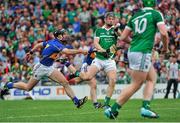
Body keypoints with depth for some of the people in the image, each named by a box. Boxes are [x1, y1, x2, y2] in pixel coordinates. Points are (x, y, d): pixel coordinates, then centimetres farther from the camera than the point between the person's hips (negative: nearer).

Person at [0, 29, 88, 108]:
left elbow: (39, 44, 15)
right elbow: (67, 51, -41)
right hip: (41, 67, -8)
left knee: (65, 83, -7)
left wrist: (31, 52, 27)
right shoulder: (56, 44, -25)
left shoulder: (52, 42, 3)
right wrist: (80, 51, -39)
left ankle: (76, 101, -10)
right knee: (28, 87, 9)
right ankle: (8, 85, 29)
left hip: (49, 68, 8)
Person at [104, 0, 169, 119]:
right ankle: (113, 109, -6)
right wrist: (165, 47, 4)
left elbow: (123, 37, 15)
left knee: (152, 78, 16)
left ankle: (146, 106, 4)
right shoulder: (156, 14, -2)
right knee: (136, 85, -3)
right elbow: (164, 33, -13)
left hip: (133, 51, 8)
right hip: (142, 53, -7)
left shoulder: (135, 16, 14)